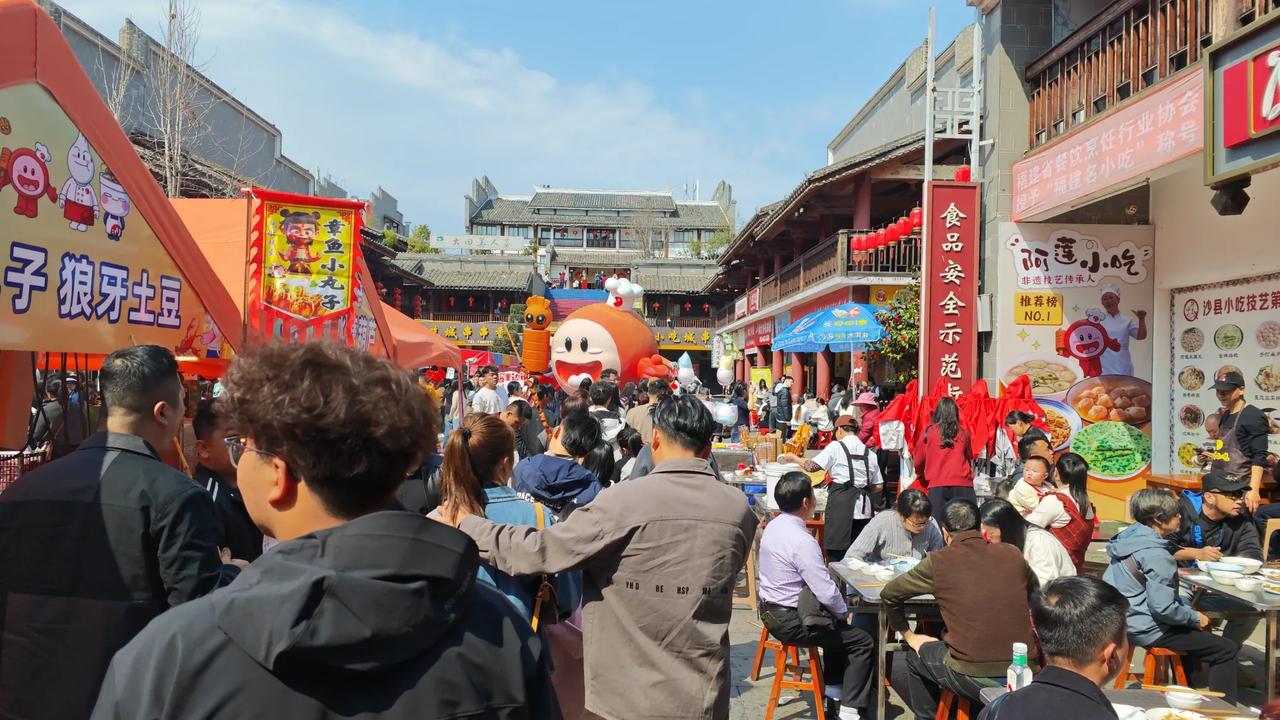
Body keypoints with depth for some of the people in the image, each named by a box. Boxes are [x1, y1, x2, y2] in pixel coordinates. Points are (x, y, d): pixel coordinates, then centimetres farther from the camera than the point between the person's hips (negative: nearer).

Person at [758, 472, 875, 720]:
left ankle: (833, 694, 37)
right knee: (864, 642, 5)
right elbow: (827, 593, -24)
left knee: (837, 627, 30)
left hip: (771, 612, 9)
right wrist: (843, 611, -2)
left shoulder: (773, 526, 2)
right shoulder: (802, 541, -27)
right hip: (791, 622, -9)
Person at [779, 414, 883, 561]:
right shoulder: (870, 453, 10)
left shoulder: (836, 447, -3)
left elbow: (811, 466, -8)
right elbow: (878, 486, 9)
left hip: (841, 506, -5)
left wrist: (793, 458, 8)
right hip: (864, 510, 5)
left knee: (836, 554, 2)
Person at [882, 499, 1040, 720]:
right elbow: (1036, 592, 26)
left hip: (975, 680, -4)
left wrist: (908, 635, 25)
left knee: (916, 655, 25)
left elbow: (888, 595, 11)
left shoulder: (937, 562, -3)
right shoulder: (1012, 554, 5)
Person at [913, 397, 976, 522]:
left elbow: (919, 461, 14)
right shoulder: (963, 433, 7)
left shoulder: (929, 432, 4)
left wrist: (920, 474, 35)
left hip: (937, 485, -1)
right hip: (962, 484, 1)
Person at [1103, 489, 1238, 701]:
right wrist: (1195, 617, -10)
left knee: (1196, 633, 34)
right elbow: (1163, 607, -27)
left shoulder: (1129, 536, 4)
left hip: (1125, 620, 10)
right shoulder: (1156, 555, -25)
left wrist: (1188, 608, 13)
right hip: (1147, 631, -10)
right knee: (1227, 650, -5)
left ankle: (1192, 691, 42)